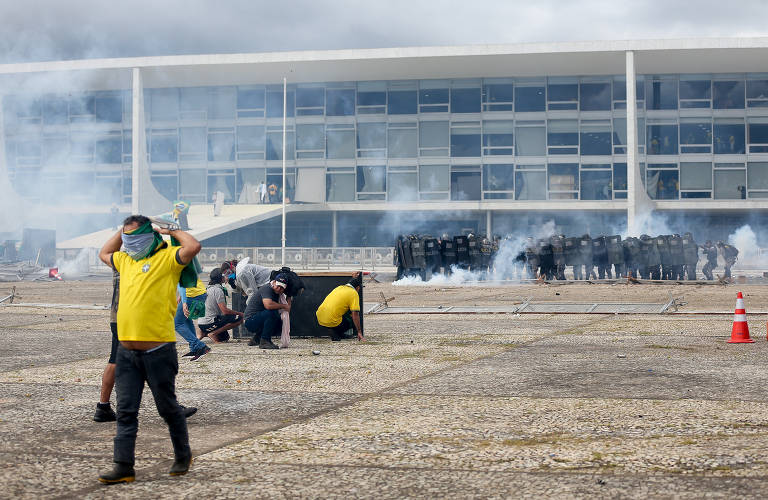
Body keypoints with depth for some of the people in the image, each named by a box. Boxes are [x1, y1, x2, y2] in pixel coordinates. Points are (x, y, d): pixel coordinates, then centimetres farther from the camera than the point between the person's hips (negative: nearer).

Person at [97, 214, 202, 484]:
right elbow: (104, 253, 38)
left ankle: (182, 457, 24)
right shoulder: (125, 260, 18)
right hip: (127, 351, 6)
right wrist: (122, 231, 26)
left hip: (158, 349, -6)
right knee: (126, 411, 3)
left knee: (168, 408, 7)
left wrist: (172, 231, -5)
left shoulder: (166, 258, -4)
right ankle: (123, 466, 4)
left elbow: (193, 247, -22)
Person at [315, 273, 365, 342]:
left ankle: (340, 334, 27)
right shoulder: (354, 293, -2)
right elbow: (355, 314, -8)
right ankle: (335, 333, -2)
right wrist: (359, 332, -4)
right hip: (332, 322, -8)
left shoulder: (339, 287, 19)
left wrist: (353, 279, 53)